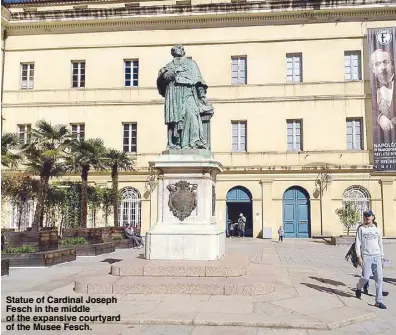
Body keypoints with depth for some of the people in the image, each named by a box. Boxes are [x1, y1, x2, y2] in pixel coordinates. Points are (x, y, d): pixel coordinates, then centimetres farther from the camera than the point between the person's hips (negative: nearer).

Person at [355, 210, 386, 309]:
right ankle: (358, 288, 24)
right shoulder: (361, 229, 2)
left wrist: (382, 257, 12)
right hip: (366, 256, -3)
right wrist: (359, 257, -10)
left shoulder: (376, 230, 13)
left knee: (379, 279, -1)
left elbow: (380, 244, 17)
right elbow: (357, 243, -2)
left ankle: (379, 301, 5)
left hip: (377, 256, 4)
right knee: (366, 277, -9)